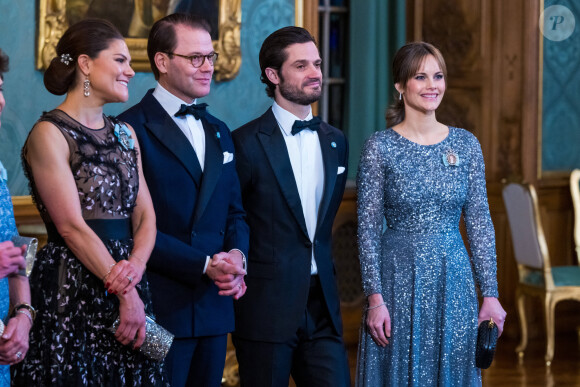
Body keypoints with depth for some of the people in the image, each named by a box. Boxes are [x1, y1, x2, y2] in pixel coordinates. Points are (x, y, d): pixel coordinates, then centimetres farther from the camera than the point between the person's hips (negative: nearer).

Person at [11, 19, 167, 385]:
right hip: (72, 292, -6)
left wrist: (136, 265, -13)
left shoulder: (125, 133, 14)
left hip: (128, 283, 7)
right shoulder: (50, 135, -7)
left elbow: (145, 213, 8)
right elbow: (71, 226, -13)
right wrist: (123, 291, -14)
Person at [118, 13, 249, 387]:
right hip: (159, 309, -7)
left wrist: (237, 255, -3)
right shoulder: (132, 129, -7)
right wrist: (204, 265, -16)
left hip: (215, 308, 7)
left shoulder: (219, 132, 18)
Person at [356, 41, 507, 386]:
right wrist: (375, 298, -11)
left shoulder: (466, 144, 4)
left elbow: (480, 222, 5)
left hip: (454, 280, 3)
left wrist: (490, 294, 1)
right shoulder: (380, 147, -5)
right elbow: (368, 228, -5)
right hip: (398, 279, -3)